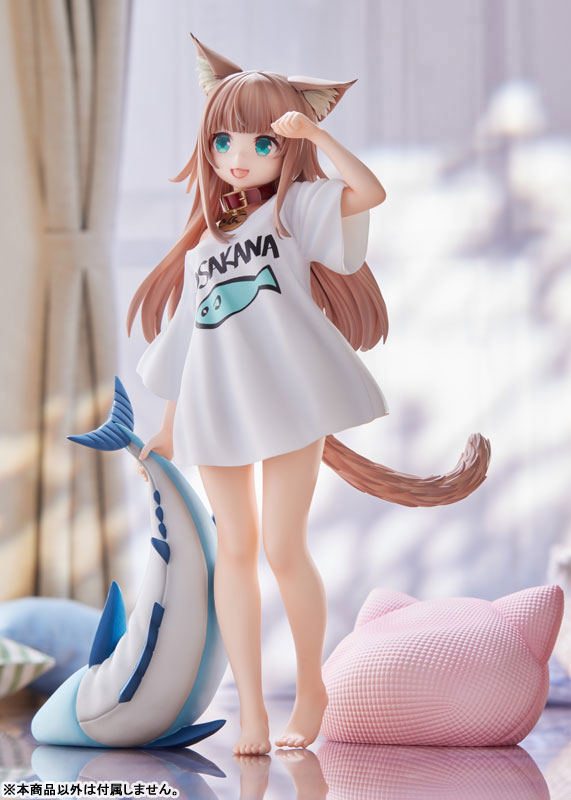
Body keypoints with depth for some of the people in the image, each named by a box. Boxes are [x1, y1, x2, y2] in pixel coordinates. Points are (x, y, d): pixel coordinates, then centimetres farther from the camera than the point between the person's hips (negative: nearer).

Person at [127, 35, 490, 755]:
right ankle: (250, 710, 6)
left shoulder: (292, 209, 7)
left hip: (289, 398, -4)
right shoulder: (199, 247, 19)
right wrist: (168, 425, 19)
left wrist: (313, 131, -13)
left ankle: (311, 687, 15)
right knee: (234, 549, 2)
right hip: (217, 410, 4)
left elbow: (370, 190, -11)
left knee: (283, 548, -6)